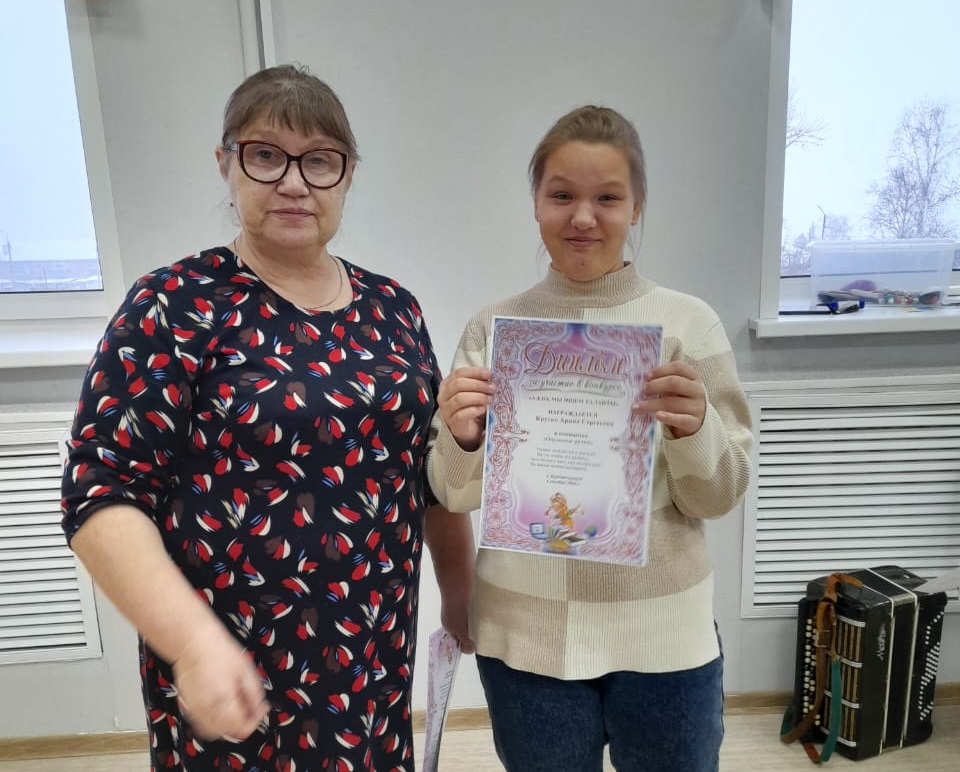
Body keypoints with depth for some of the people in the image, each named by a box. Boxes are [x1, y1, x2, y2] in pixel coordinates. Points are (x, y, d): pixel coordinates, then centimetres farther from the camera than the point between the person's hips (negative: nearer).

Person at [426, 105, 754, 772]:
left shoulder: (688, 322, -6)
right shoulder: (493, 328, -3)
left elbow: (720, 498, -4)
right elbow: (459, 497, -1)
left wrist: (693, 430, -24)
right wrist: (462, 440, -22)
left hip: (662, 633, 0)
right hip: (524, 633, 1)